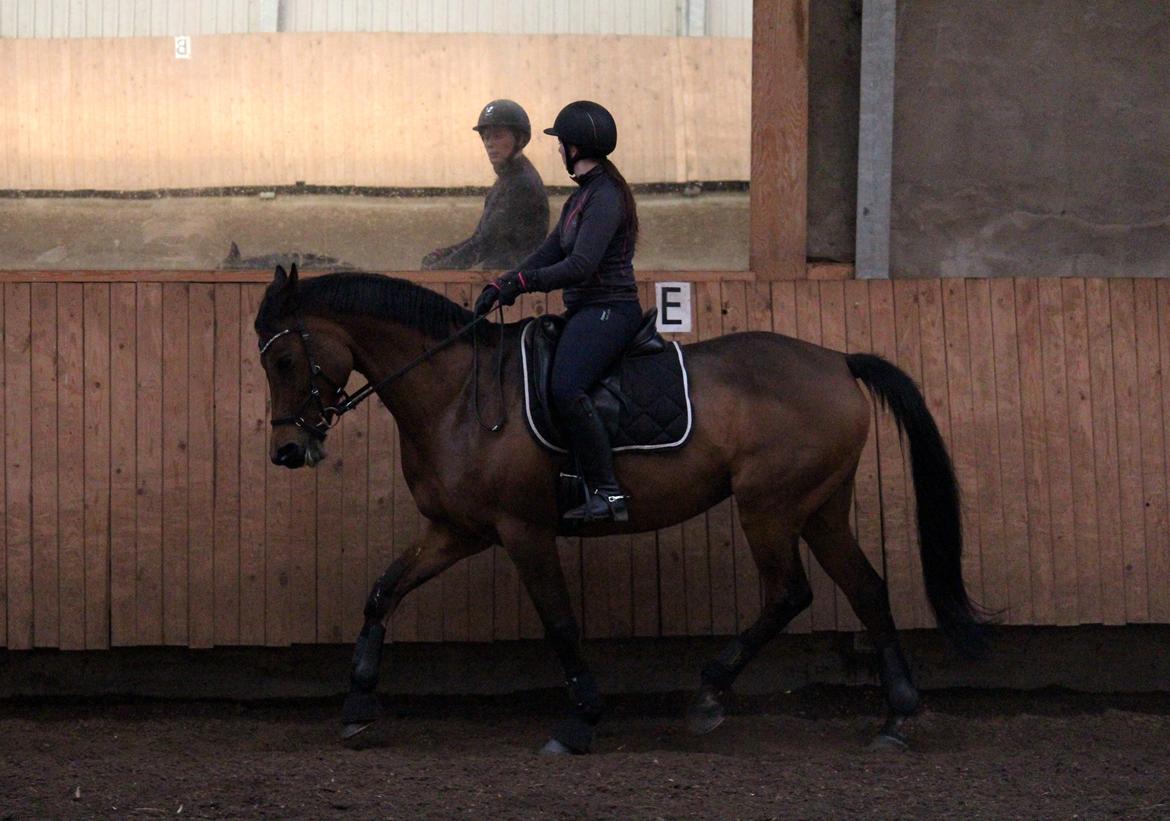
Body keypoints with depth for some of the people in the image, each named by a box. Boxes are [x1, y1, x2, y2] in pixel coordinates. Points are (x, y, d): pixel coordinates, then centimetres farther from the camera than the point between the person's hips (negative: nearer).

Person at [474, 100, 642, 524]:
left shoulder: (604, 198, -14)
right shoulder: (581, 197, 18)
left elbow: (580, 266, -23)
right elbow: (549, 254, 18)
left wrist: (520, 282, -19)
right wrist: (498, 287, 7)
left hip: (608, 311, -11)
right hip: (585, 311, 11)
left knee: (565, 389, -30)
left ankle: (608, 493, -31)